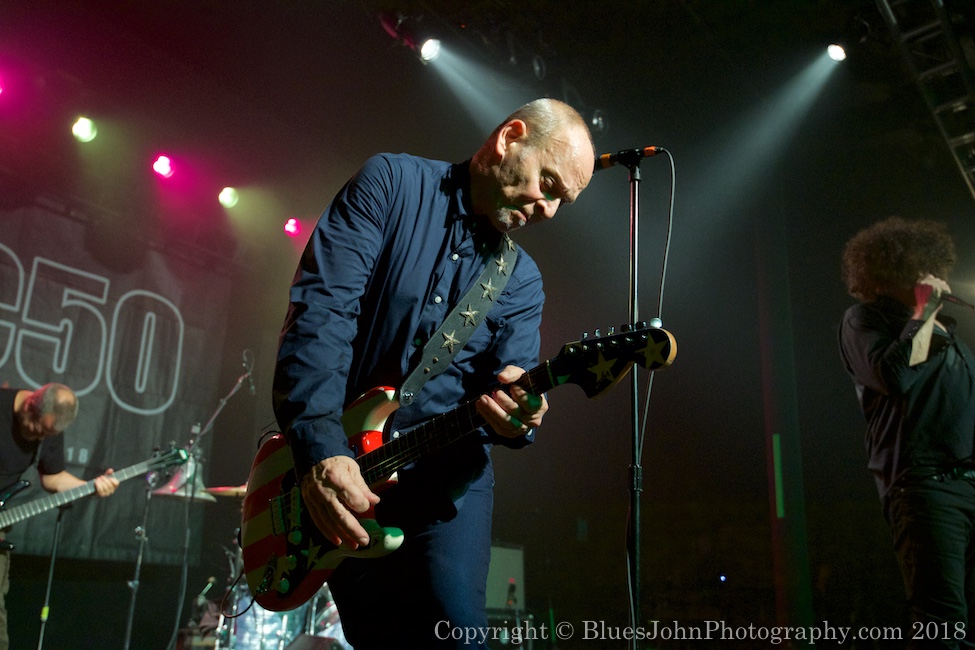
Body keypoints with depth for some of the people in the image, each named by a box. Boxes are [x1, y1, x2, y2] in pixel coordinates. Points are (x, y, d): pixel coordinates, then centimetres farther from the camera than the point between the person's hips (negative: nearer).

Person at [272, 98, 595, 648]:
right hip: (339, 467, -2)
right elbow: (320, 307, -16)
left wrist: (516, 414, -25)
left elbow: (512, 387, 1)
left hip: (447, 477, 3)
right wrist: (319, 447, -27)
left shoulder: (523, 281, 9)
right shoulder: (390, 183, -4)